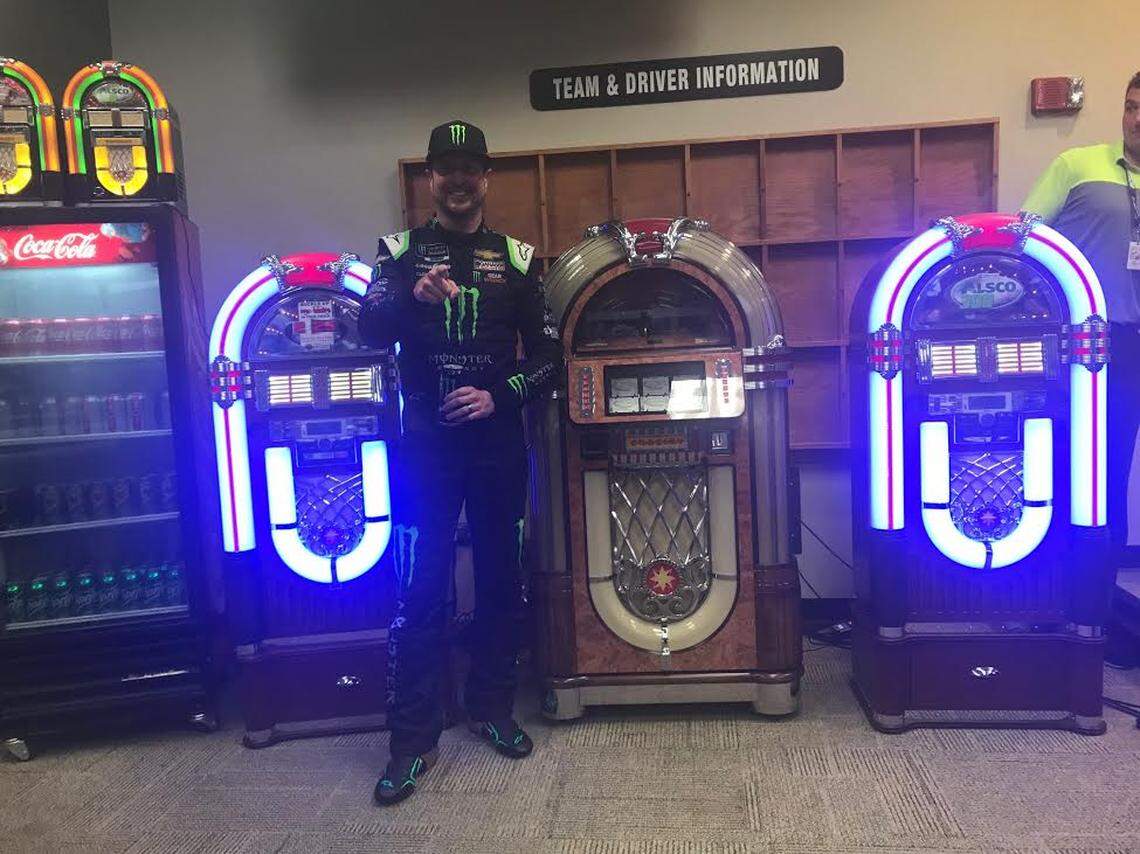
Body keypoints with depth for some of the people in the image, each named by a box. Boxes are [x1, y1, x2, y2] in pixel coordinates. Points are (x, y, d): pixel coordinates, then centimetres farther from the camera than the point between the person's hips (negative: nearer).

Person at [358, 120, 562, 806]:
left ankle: (493, 709, 28)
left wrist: (500, 396, -11)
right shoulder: (401, 251, 5)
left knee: (501, 578, 10)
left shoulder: (516, 258, 7)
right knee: (420, 589, -1)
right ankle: (414, 740, 11)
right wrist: (413, 297, -29)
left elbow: (548, 355, 4)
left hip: (498, 443, 2)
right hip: (425, 444, -1)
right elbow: (373, 332, -10)